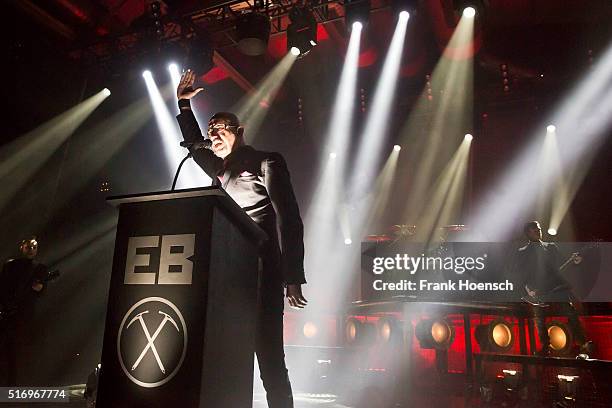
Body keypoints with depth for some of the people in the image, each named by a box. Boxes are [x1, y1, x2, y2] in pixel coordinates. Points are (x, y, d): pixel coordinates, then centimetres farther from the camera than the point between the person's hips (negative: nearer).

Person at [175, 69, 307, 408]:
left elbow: (288, 218, -6)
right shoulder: (220, 171, 22)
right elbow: (194, 146, 42)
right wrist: (183, 105, 36)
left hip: (261, 272, -7)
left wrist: (293, 276, -15)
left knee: (268, 355, -10)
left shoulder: (265, 162, 3)